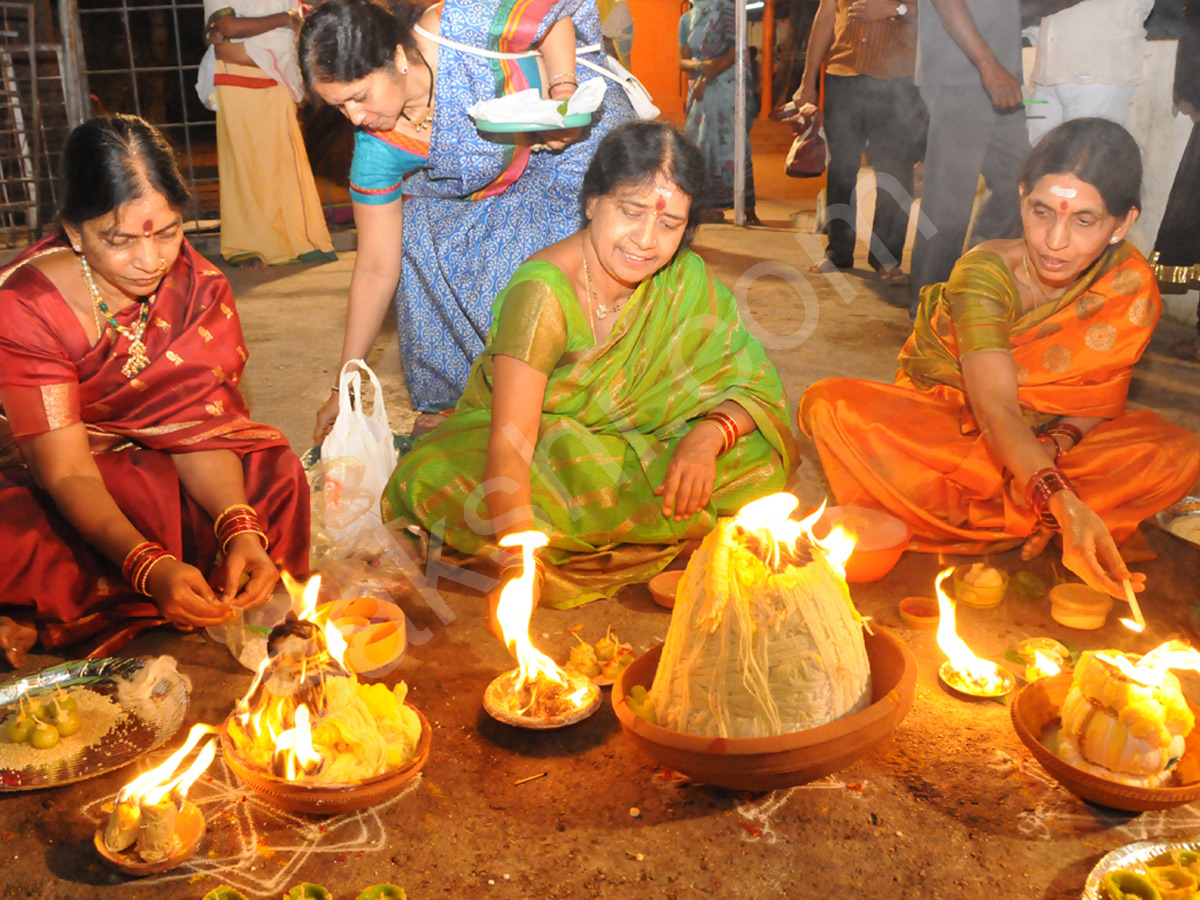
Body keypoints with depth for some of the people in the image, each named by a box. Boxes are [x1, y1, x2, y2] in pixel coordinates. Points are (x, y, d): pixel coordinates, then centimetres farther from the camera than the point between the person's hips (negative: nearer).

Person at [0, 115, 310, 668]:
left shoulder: (198, 289, -13)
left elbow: (197, 425, -17)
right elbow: (68, 472, -28)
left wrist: (239, 528, -37)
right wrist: (151, 567, -45)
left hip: (152, 466, 5)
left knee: (272, 473, -22)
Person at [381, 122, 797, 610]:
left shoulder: (683, 280, -11)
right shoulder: (543, 293, -27)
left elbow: (756, 389, -7)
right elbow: (510, 444, -36)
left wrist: (707, 436, -31)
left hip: (629, 452, 4)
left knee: (757, 462, -22)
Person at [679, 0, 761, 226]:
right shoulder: (686, 19, 12)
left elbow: (734, 53, -9)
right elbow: (683, 61, 8)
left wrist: (704, 79, -11)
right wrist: (700, 66, -14)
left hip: (728, 87, -4)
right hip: (701, 91, 4)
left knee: (731, 144, -9)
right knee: (702, 146, -1)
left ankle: (748, 210, -9)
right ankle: (708, 207, 3)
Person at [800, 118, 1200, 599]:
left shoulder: (1132, 286, -12)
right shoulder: (985, 274, -23)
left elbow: (1103, 400, -4)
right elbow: (995, 410, -34)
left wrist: (1057, 442, -27)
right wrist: (1062, 503, -49)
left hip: (1043, 440, 3)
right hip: (940, 426, -3)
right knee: (830, 406, -31)